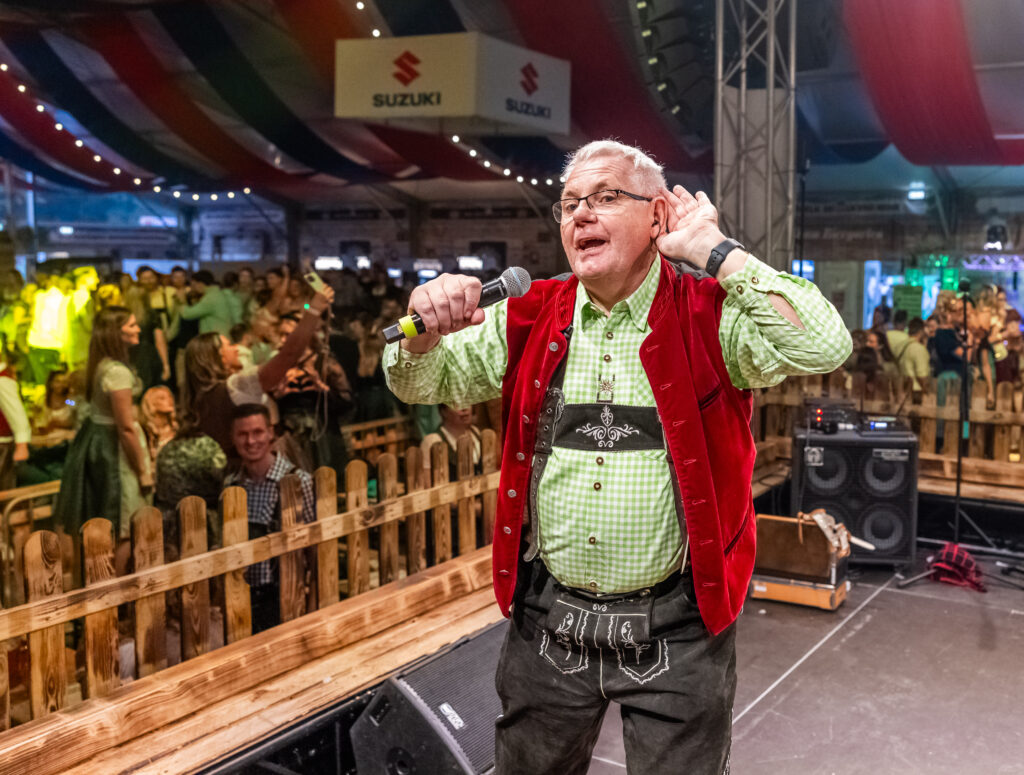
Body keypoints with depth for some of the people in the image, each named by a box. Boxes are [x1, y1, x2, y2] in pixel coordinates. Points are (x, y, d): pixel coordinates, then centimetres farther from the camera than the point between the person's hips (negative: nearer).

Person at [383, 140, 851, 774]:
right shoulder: (531, 319, 2)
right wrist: (427, 327, -15)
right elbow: (422, 384, 8)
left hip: (677, 630, -3)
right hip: (548, 621, 4)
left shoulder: (709, 316, -8)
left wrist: (714, 250, -20)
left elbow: (823, 347, -24)